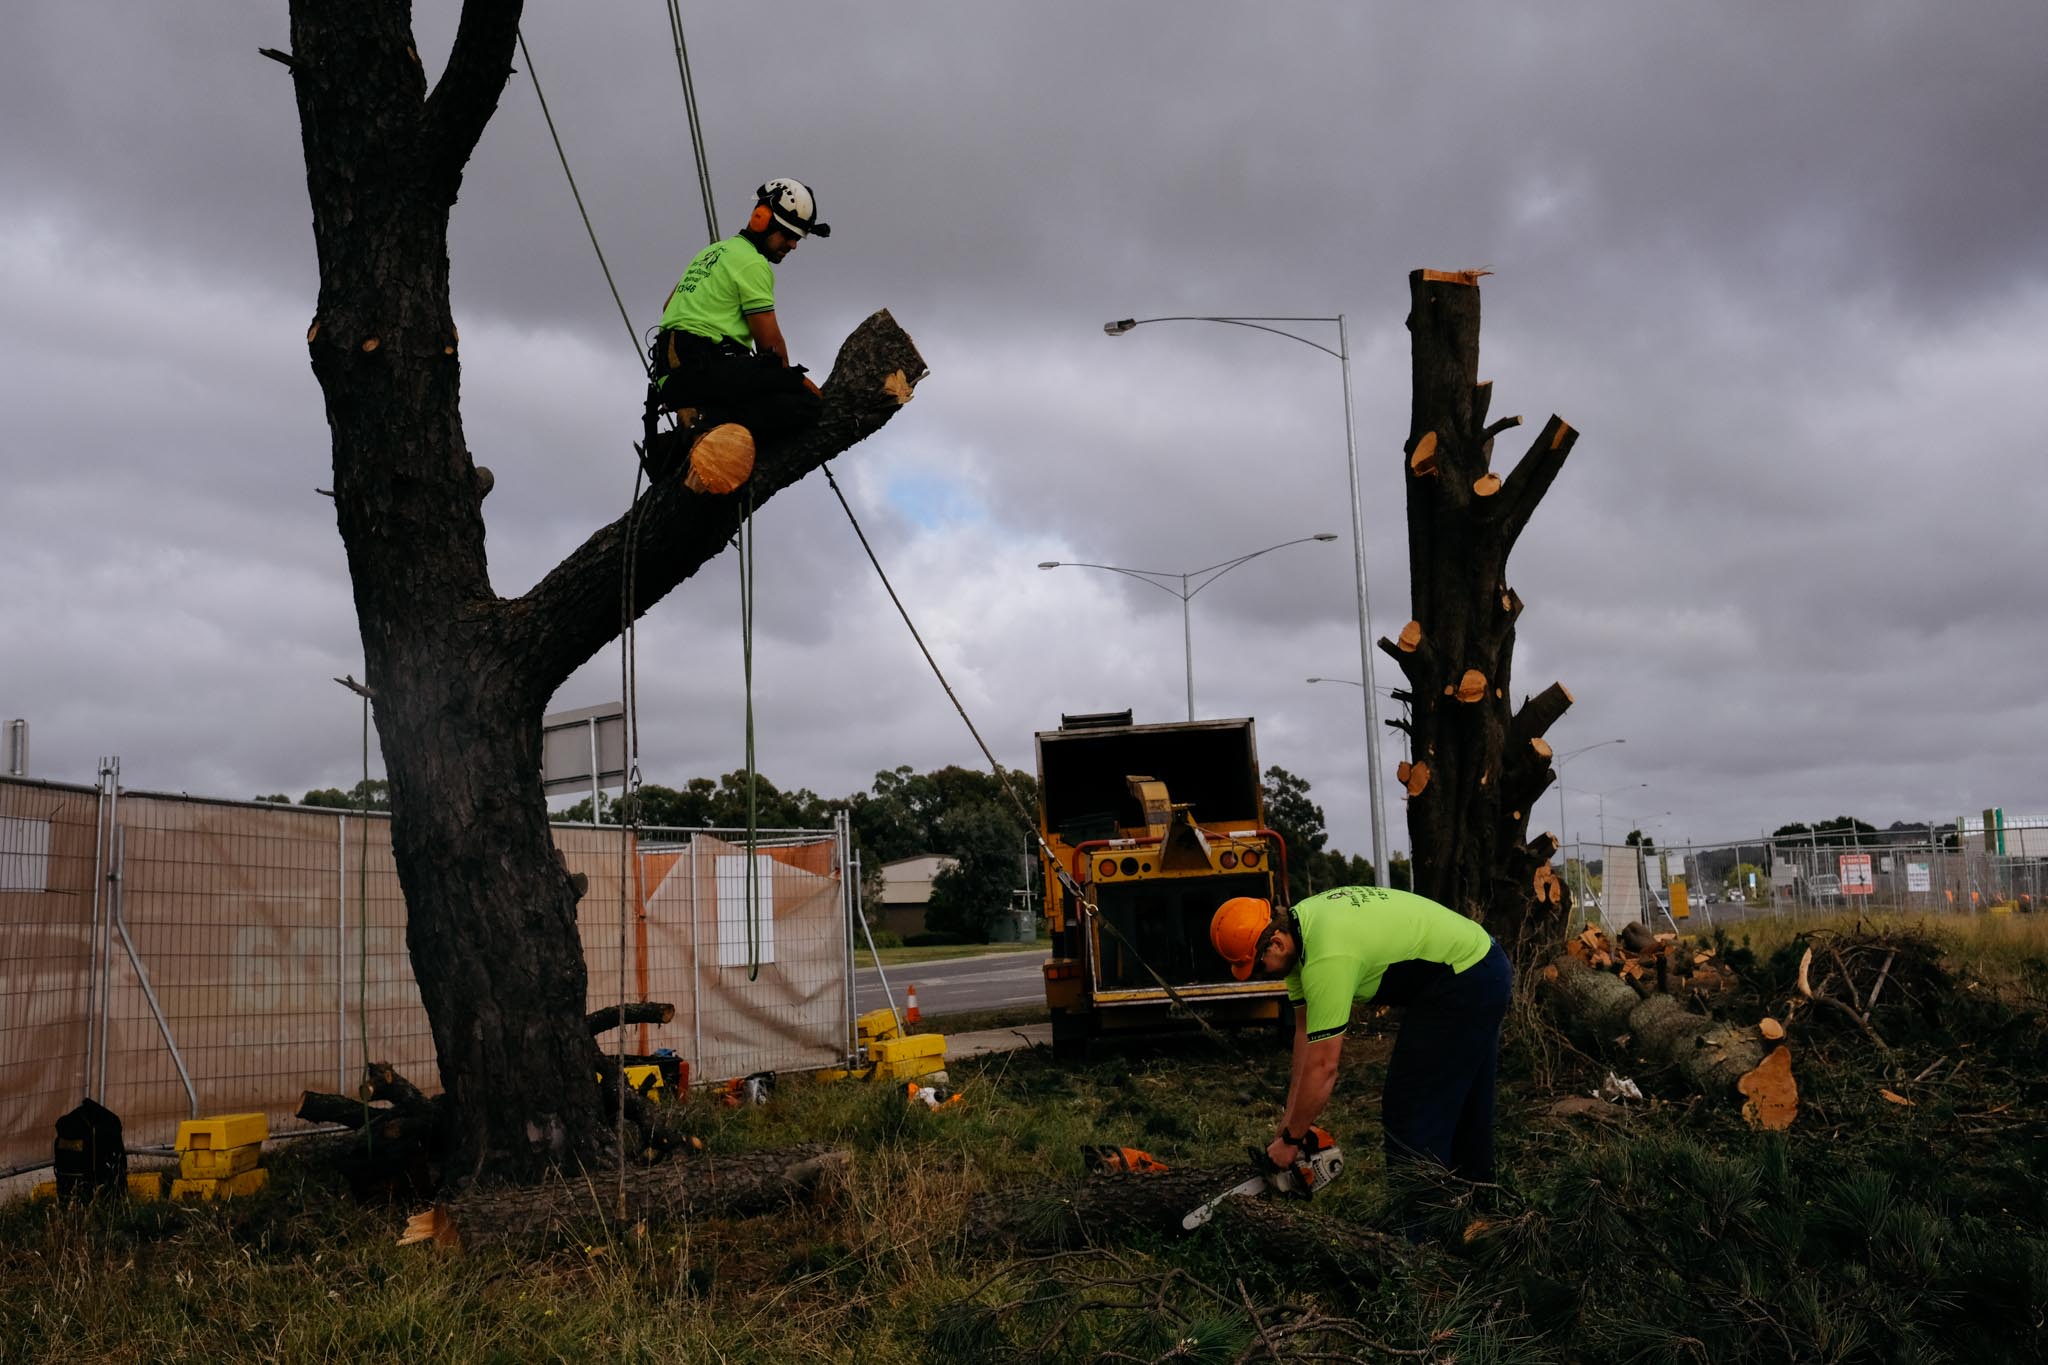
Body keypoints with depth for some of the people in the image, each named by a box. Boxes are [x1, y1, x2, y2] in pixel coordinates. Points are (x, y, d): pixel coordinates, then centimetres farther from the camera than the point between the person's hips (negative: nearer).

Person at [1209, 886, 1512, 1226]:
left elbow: (1323, 1067, -23)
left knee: (1411, 1113, -6)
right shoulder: (1298, 923, 0)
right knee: (1463, 1109, 21)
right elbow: (1306, 1031, 5)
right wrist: (1290, 1120, 5)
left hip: (1462, 981, -10)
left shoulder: (1327, 958, -29)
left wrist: (1290, 1140, -11)